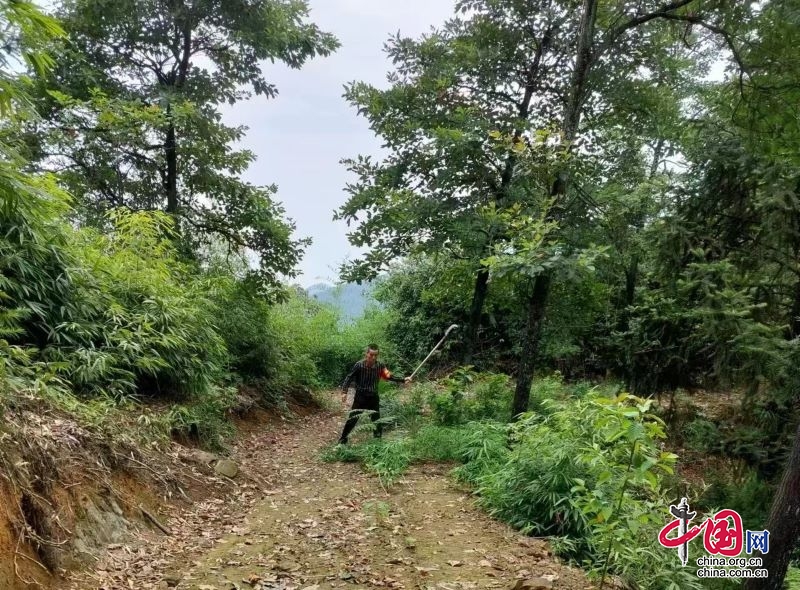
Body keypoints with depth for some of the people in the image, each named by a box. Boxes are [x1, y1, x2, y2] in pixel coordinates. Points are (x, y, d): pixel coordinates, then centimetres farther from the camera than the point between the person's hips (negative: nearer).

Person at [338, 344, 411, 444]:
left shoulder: (380, 366, -9)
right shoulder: (359, 365, -17)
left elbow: (389, 377, -10)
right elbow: (349, 378, -11)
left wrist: (403, 380, -19)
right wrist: (344, 392, -19)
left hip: (373, 397, 3)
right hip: (360, 397, -3)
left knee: (377, 420, 13)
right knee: (352, 419, 2)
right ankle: (342, 440, 18)